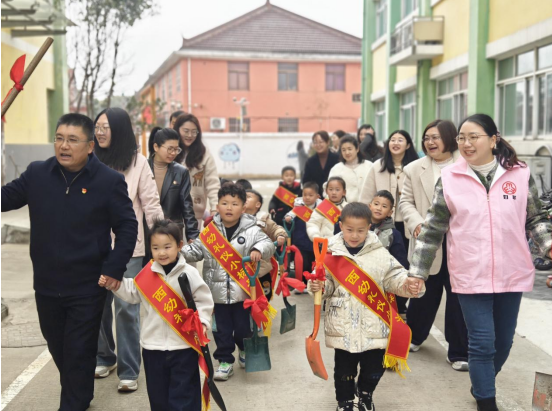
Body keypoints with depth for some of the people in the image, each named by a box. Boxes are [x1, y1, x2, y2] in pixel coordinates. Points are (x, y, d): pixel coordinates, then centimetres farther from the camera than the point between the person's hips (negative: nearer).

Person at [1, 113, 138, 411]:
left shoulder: (109, 180, -11)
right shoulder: (36, 173, -2)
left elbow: (128, 227, -8)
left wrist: (114, 269, -14)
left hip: (88, 286, -4)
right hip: (46, 283, 5)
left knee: (79, 352, 6)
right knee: (57, 347, 21)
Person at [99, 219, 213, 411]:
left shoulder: (189, 273, -8)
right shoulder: (147, 274, 0)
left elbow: (204, 300, -3)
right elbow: (132, 294, 15)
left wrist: (202, 322, -15)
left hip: (184, 344, -3)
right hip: (153, 344, 4)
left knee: (184, 394, 4)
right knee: (157, 393, 16)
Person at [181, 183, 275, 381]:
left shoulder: (251, 230, -7)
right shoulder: (210, 231, -1)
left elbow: (267, 243, -15)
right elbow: (196, 250, 1)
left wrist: (258, 250, -36)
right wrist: (179, 252, -15)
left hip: (242, 290, -1)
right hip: (218, 291, 2)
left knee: (243, 327, 12)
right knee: (222, 329, 10)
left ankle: (244, 350, 42)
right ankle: (225, 361, 27)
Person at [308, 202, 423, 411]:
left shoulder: (380, 253, -2)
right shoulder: (332, 252, -2)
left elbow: (395, 277, -2)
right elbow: (327, 283, 4)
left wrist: (408, 283, -21)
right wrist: (318, 286, -16)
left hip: (373, 326, 1)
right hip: (343, 326, 0)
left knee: (374, 368, 12)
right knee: (344, 369, 11)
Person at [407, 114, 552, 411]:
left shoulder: (519, 174, -2)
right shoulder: (449, 178, -4)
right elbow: (433, 229, 1)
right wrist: (417, 272, 1)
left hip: (511, 274, 2)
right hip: (471, 275, -2)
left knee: (504, 341, 16)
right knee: (482, 343, -3)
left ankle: (483, 384, 42)